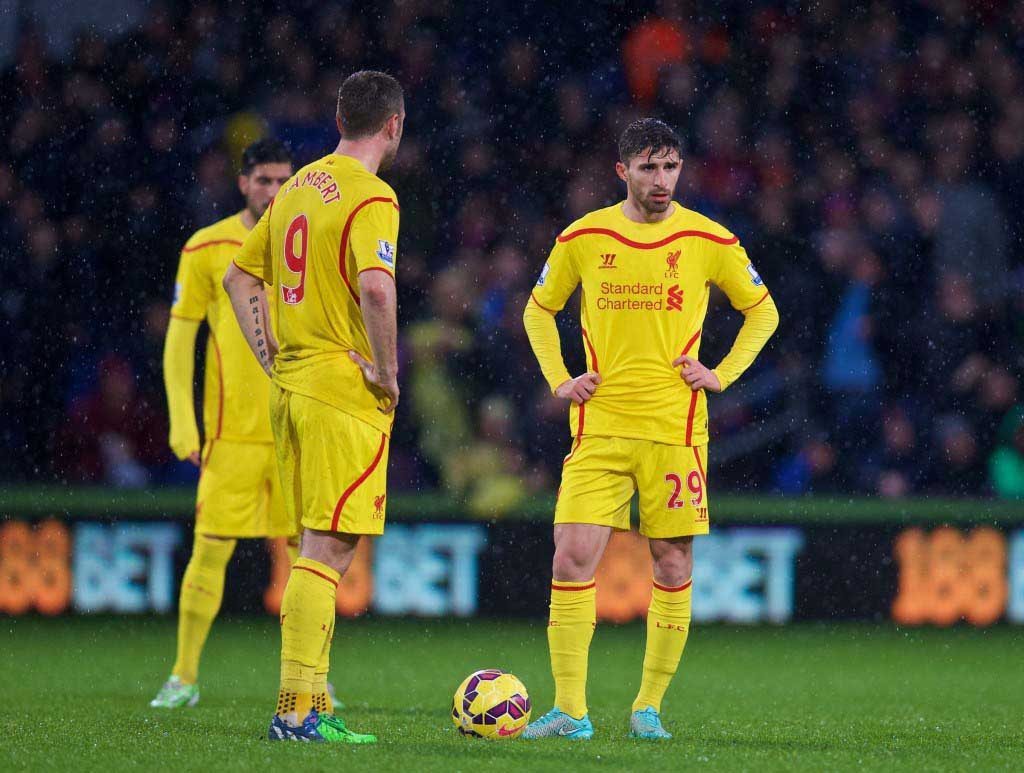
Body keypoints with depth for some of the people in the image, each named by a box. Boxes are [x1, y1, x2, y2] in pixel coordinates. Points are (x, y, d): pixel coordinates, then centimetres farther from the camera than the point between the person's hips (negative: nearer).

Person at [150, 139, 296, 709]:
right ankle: (184, 677, 6)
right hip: (231, 432, -2)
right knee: (210, 550, -4)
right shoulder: (208, 249, 1)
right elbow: (179, 338, 4)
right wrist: (182, 420, -4)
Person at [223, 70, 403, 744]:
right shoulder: (371, 197, -11)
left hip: (290, 386, 8)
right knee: (328, 550, -8)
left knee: (323, 549, 14)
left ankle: (312, 704, 15)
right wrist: (386, 371, -16)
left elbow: (240, 276, 22)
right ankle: (297, 712, -12)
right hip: (346, 395, -8)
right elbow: (376, 287, -27)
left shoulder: (298, 187, 15)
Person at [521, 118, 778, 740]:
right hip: (599, 427, 0)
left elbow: (763, 312, 14)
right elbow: (539, 311, 19)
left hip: (675, 427, 0)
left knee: (674, 565, 2)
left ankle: (651, 706, 14)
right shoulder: (584, 238, 4)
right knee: (573, 558, -10)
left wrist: (722, 375, 2)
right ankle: (571, 710, -4)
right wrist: (559, 379, 6)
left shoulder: (710, 241, 1)